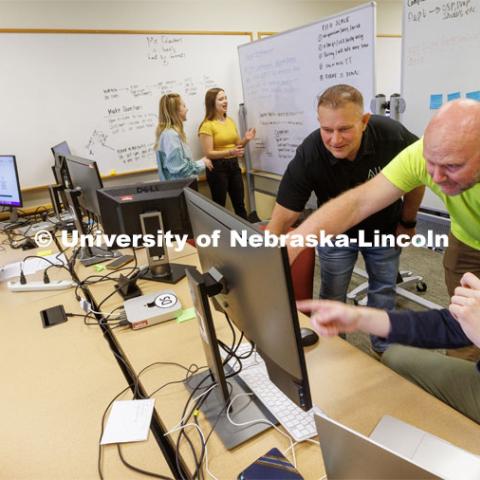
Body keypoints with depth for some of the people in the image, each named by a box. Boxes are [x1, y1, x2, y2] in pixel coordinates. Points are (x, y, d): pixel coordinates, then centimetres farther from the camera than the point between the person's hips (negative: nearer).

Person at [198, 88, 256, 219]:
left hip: (233, 165, 6)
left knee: (240, 204, 11)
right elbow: (208, 153, -14)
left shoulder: (230, 121, 11)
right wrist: (230, 152, -26)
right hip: (217, 167, -6)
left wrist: (246, 139, -1)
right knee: (220, 206, -5)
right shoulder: (207, 125, -9)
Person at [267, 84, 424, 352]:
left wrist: (407, 222, 1)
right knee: (332, 297, 6)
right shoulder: (308, 156, -33)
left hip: (384, 229, 2)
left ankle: (384, 349, 39)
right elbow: (281, 220, -32)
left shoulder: (393, 136, -30)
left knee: (384, 291, 15)